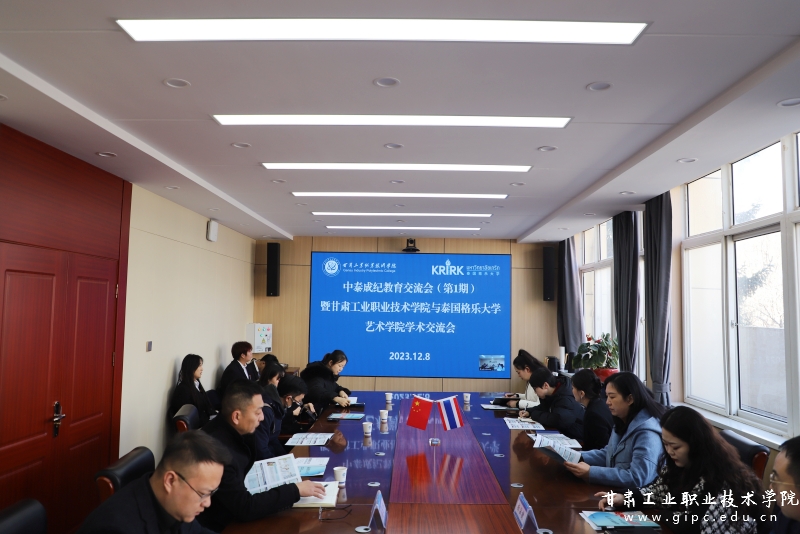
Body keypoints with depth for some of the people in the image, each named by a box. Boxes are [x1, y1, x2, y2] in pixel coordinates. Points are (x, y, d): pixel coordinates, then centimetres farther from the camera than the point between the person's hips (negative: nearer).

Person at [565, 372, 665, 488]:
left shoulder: (647, 433, -23)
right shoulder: (622, 422, 7)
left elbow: (637, 478, -29)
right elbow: (608, 454, 18)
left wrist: (590, 473, -29)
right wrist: (578, 457, 1)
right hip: (615, 491, 8)